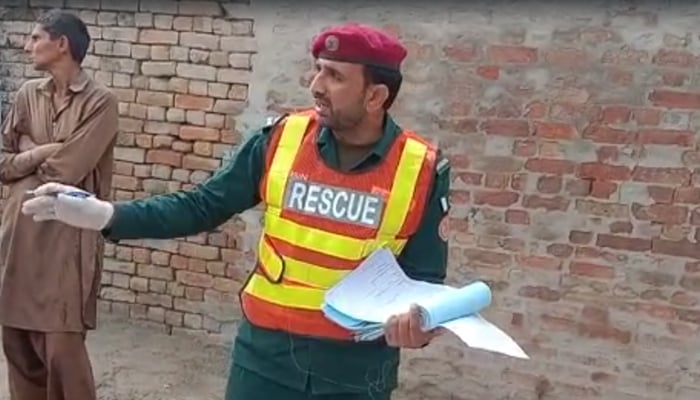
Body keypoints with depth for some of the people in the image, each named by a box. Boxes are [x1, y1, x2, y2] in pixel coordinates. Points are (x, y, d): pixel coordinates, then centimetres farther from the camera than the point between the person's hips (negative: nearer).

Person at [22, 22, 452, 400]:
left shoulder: (422, 170, -10)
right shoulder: (283, 139, -5)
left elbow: (424, 277, -4)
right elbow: (201, 206, -2)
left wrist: (417, 320, -26)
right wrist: (105, 215, -13)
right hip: (266, 352, 2)